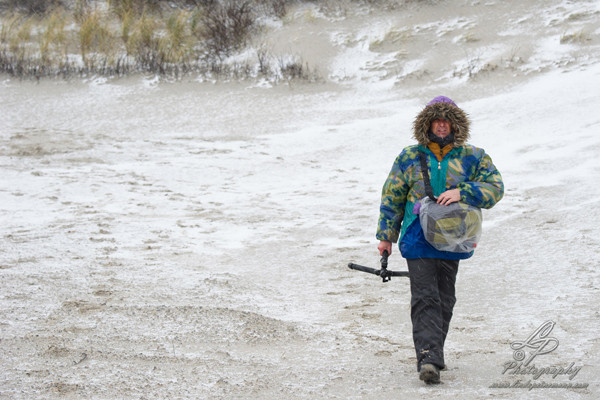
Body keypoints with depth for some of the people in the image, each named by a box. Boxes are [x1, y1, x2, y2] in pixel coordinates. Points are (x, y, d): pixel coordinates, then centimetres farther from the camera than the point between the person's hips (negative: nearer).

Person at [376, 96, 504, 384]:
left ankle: (433, 353, 26)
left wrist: (462, 192, -19)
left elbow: (495, 187, -3)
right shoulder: (409, 158, 6)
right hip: (418, 239, -2)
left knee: (444, 299, 10)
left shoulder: (472, 157, 7)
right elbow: (392, 196, 11)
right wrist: (386, 236, 9)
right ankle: (428, 359, -21)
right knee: (425, 298, -13)